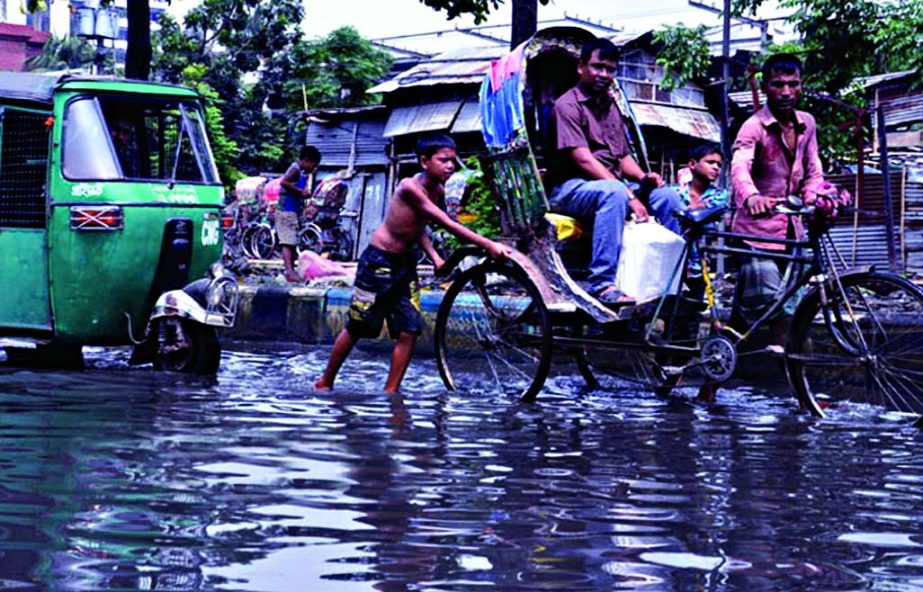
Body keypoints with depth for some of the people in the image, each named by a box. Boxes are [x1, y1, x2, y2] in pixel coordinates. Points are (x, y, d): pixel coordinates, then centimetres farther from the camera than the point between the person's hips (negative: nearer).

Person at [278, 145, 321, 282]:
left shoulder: (302, 173, 17)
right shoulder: (295, 169, -11)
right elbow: (283, 182, -27)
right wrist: (300, 191, -21)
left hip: (294, 212, 10)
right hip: (286, 211, -10)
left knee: (292, 244, 13)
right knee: (288, 243, -16)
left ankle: (291, 271, 19)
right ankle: (290, 272, -24)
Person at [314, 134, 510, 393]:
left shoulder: (438, 191, -2)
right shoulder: (410, 187, -26)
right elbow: (447, 224, -31)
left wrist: (434, 256, -3)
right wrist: (488, 245, -34)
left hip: (406, 265, 7)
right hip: (379, 262, -7)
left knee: (409, 332, -2)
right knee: (356, 329, 5)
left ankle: (390, 393, 7)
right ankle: (325, 382, 23)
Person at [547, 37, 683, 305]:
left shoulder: (610, 107, 20)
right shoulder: (568, 105, -7)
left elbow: (623, 156, 20)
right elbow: (583, 159, -18)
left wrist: (642, 177, -5)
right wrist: (629, 195, -24)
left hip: (611, 184, 8)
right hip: (571, 188, -8)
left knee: (667, 195, -12)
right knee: (614, 192, -38)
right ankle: (602, 284, -44)